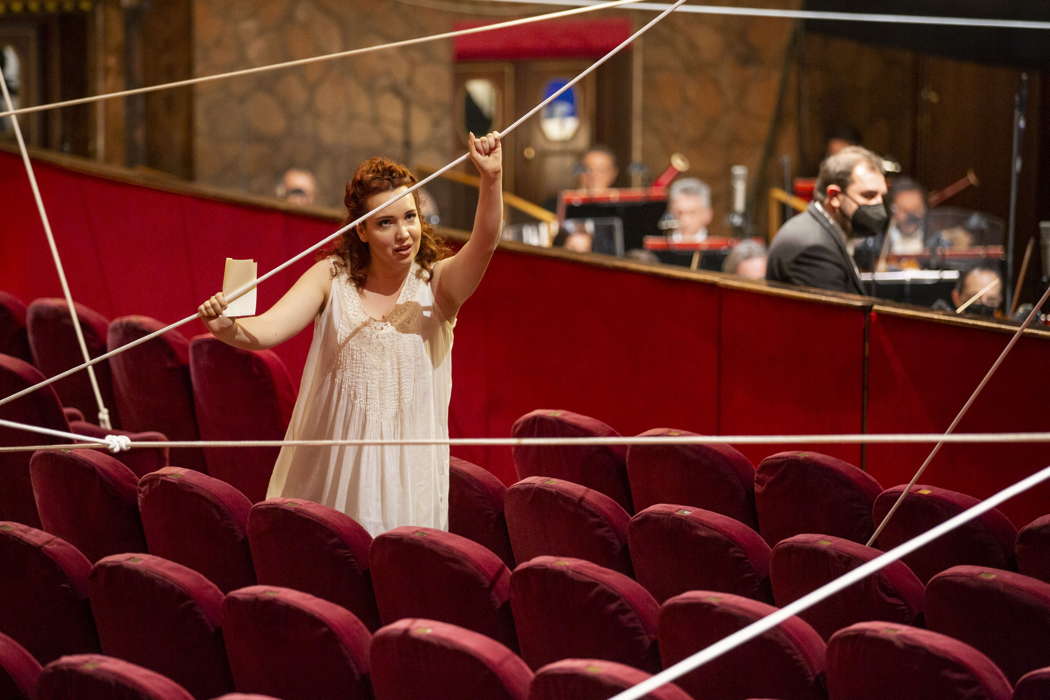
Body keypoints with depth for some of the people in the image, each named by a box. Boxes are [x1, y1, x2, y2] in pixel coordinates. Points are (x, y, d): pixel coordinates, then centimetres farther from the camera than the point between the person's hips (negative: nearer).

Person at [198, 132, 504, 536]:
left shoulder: (437, 284, -1)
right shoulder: (333, 278, 1)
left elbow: (483, 244, -20)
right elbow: (266, 329, -11)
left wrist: (491, 180, -37)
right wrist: (229, 330, -34)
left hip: (406, 469, -1)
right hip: (331, 468, 1)